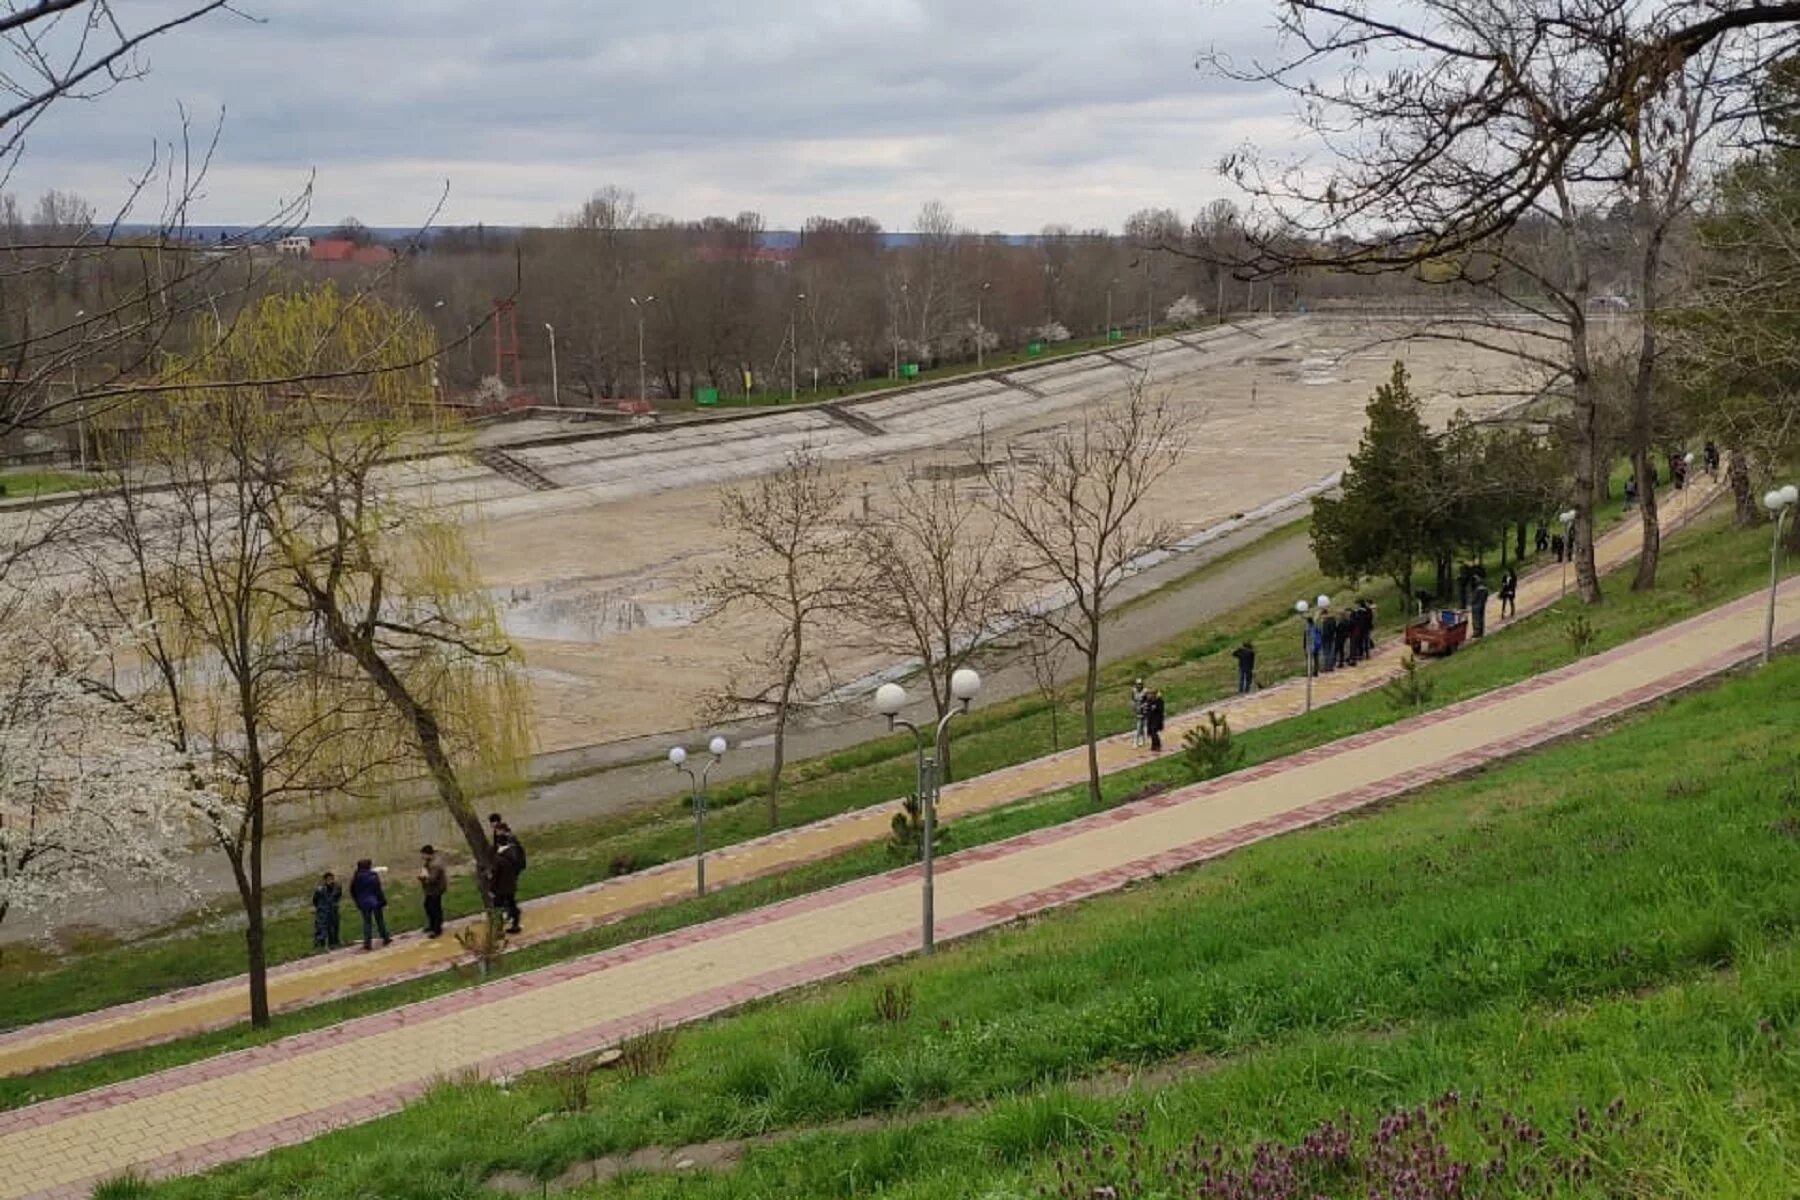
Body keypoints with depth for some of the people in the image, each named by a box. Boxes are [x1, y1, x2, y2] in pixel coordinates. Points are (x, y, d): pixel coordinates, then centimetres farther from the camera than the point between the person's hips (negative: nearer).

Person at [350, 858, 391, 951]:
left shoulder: (356, 877, -2)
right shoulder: (373, 876, -13)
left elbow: (353, 891, 5)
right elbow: (378, 890, -13)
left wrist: (357, 902, 17)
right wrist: (383, 901, -8)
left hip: (363, 903, 2)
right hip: (375, 902, -2)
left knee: (367, 922, 8)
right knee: (380, 921, 12)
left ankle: (367, 942, -1)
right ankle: (385, 939, 21)